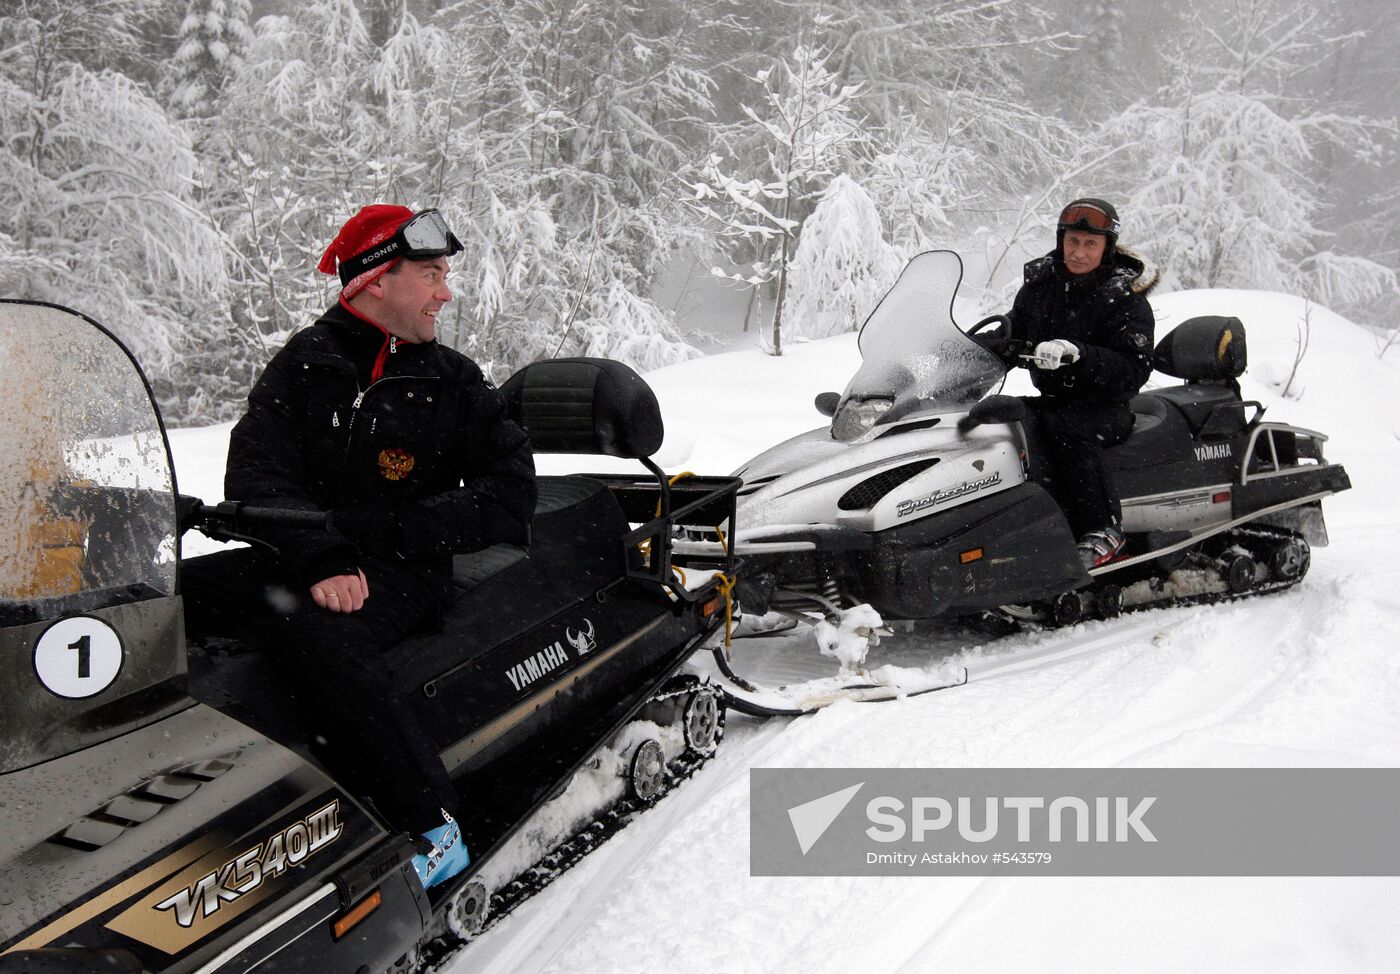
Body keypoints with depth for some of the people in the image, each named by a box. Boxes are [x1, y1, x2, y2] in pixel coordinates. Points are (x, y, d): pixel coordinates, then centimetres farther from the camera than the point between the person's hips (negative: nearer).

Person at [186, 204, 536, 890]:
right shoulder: (302, 365, 8)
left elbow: (511, 493, -2)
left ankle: (432, 831, -31)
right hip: (295, 559, 3)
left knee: (317, 635, -34)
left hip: (399, 570, -3)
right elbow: (253, 477, -3)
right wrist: (320, 558, -22)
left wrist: (381, 528, -12)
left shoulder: (455, 382, 8)